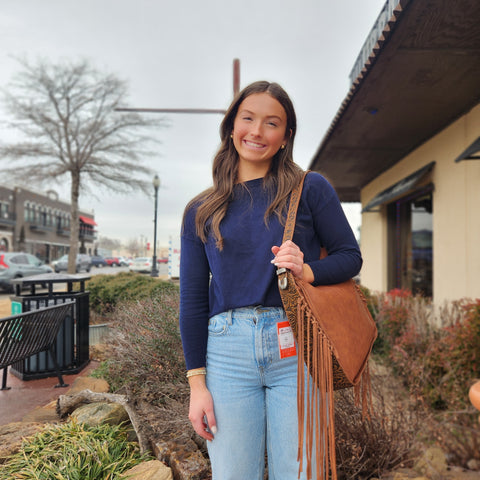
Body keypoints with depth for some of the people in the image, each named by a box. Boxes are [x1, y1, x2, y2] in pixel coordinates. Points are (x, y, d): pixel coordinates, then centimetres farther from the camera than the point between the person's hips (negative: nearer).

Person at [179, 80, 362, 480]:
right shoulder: (201, 211, 9)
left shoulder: (310, 189, 4)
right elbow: (192, 300, 8)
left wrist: (308, 271, -16)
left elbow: (351, 256, 6)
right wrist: (197, 382, 3)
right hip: (227, 352, 2)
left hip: (296, 350, -1)